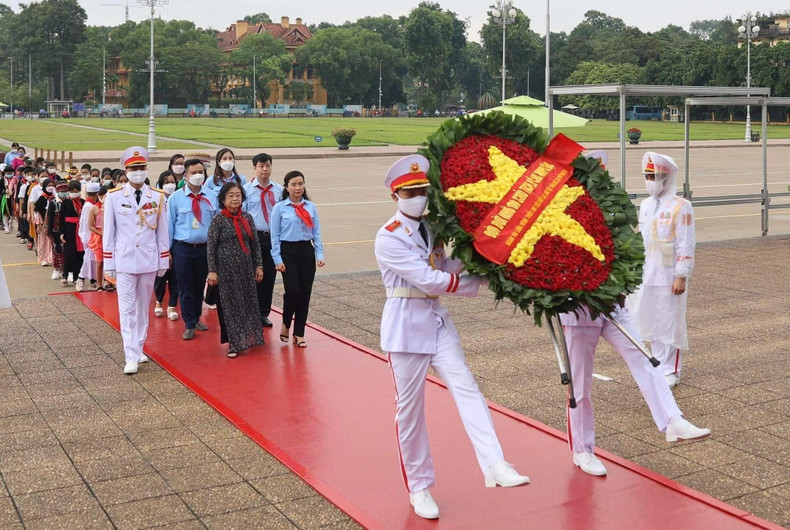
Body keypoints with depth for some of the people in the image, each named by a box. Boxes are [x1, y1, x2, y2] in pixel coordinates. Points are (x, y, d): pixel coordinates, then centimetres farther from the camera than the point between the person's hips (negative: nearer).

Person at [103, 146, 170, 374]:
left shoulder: (158, 197, 1)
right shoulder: (114, 197, -2)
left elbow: (162, 231, 6)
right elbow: (108, 232, 2)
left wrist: (164, 261, 6)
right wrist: (108, 264, 1)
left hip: (149, 260, 2)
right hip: (124, 260, -2)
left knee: (143, 307, 12)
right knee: (127, 309, -4)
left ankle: (138, 348, 25)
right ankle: (131, 357, -3)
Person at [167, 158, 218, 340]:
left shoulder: (212, 197, 1)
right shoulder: (176, 198, -3)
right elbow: (169, 224, 1)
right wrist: (167, 250, -1)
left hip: (205, 247, 2)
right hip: (183, 248, -2)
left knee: (200, 285, 15)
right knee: (185, 287, 2)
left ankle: (196, 318, 33)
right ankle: (189, 325, 12)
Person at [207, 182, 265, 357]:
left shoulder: (247, 218, 5)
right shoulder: (218, 220, -7)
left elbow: (255, 244, 9)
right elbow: (211, 247, -8)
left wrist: (259, 266, 6)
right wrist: (212, 271, -12)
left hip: (245, 267, 4)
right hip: (226, 269, -4)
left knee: (248, 302, 8)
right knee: (229, 304, 1)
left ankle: (245, 339, 23)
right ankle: (233, 343, 8)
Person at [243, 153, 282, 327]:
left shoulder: (278, 190, 5)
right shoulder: (247, 189, -3)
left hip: (273, 236, 3)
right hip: (253, 236, -3)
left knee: (269, 277, 8)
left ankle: (264, 313, 19)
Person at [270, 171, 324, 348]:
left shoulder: (311, 207, 7)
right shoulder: (279, 208, -2)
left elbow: (316, 233, 9)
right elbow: (275, 236, -2)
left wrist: (319, 254, 1)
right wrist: (277, 259, -7)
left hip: (306, 251, 3)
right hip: (288, 252, -3)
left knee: (305, 293, 3)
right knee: (293, 291, -13)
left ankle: (299, 333, 15)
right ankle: (285, 324, 16)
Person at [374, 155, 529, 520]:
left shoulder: (431, 229, 10)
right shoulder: (388, 237, -13)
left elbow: (444, 272, 7)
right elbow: (428, 280, -19)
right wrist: (478, 282, -14)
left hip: (437, 320, 6)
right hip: (406, 323, -6)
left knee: (466, 387, -12)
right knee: (409, 408, 4)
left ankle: (494, 466, -21)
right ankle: (419, 487, 18)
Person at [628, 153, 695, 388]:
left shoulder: (680, 207, -10)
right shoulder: (646, 205, 11)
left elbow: (686, 245, -12)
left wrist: (681, 276, -16)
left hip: (669, 277, -7)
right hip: (646, 276, 7)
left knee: (671, 323, 2)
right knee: (651, 323, 12)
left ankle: (671, 372, 13)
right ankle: (659, 366, 24)